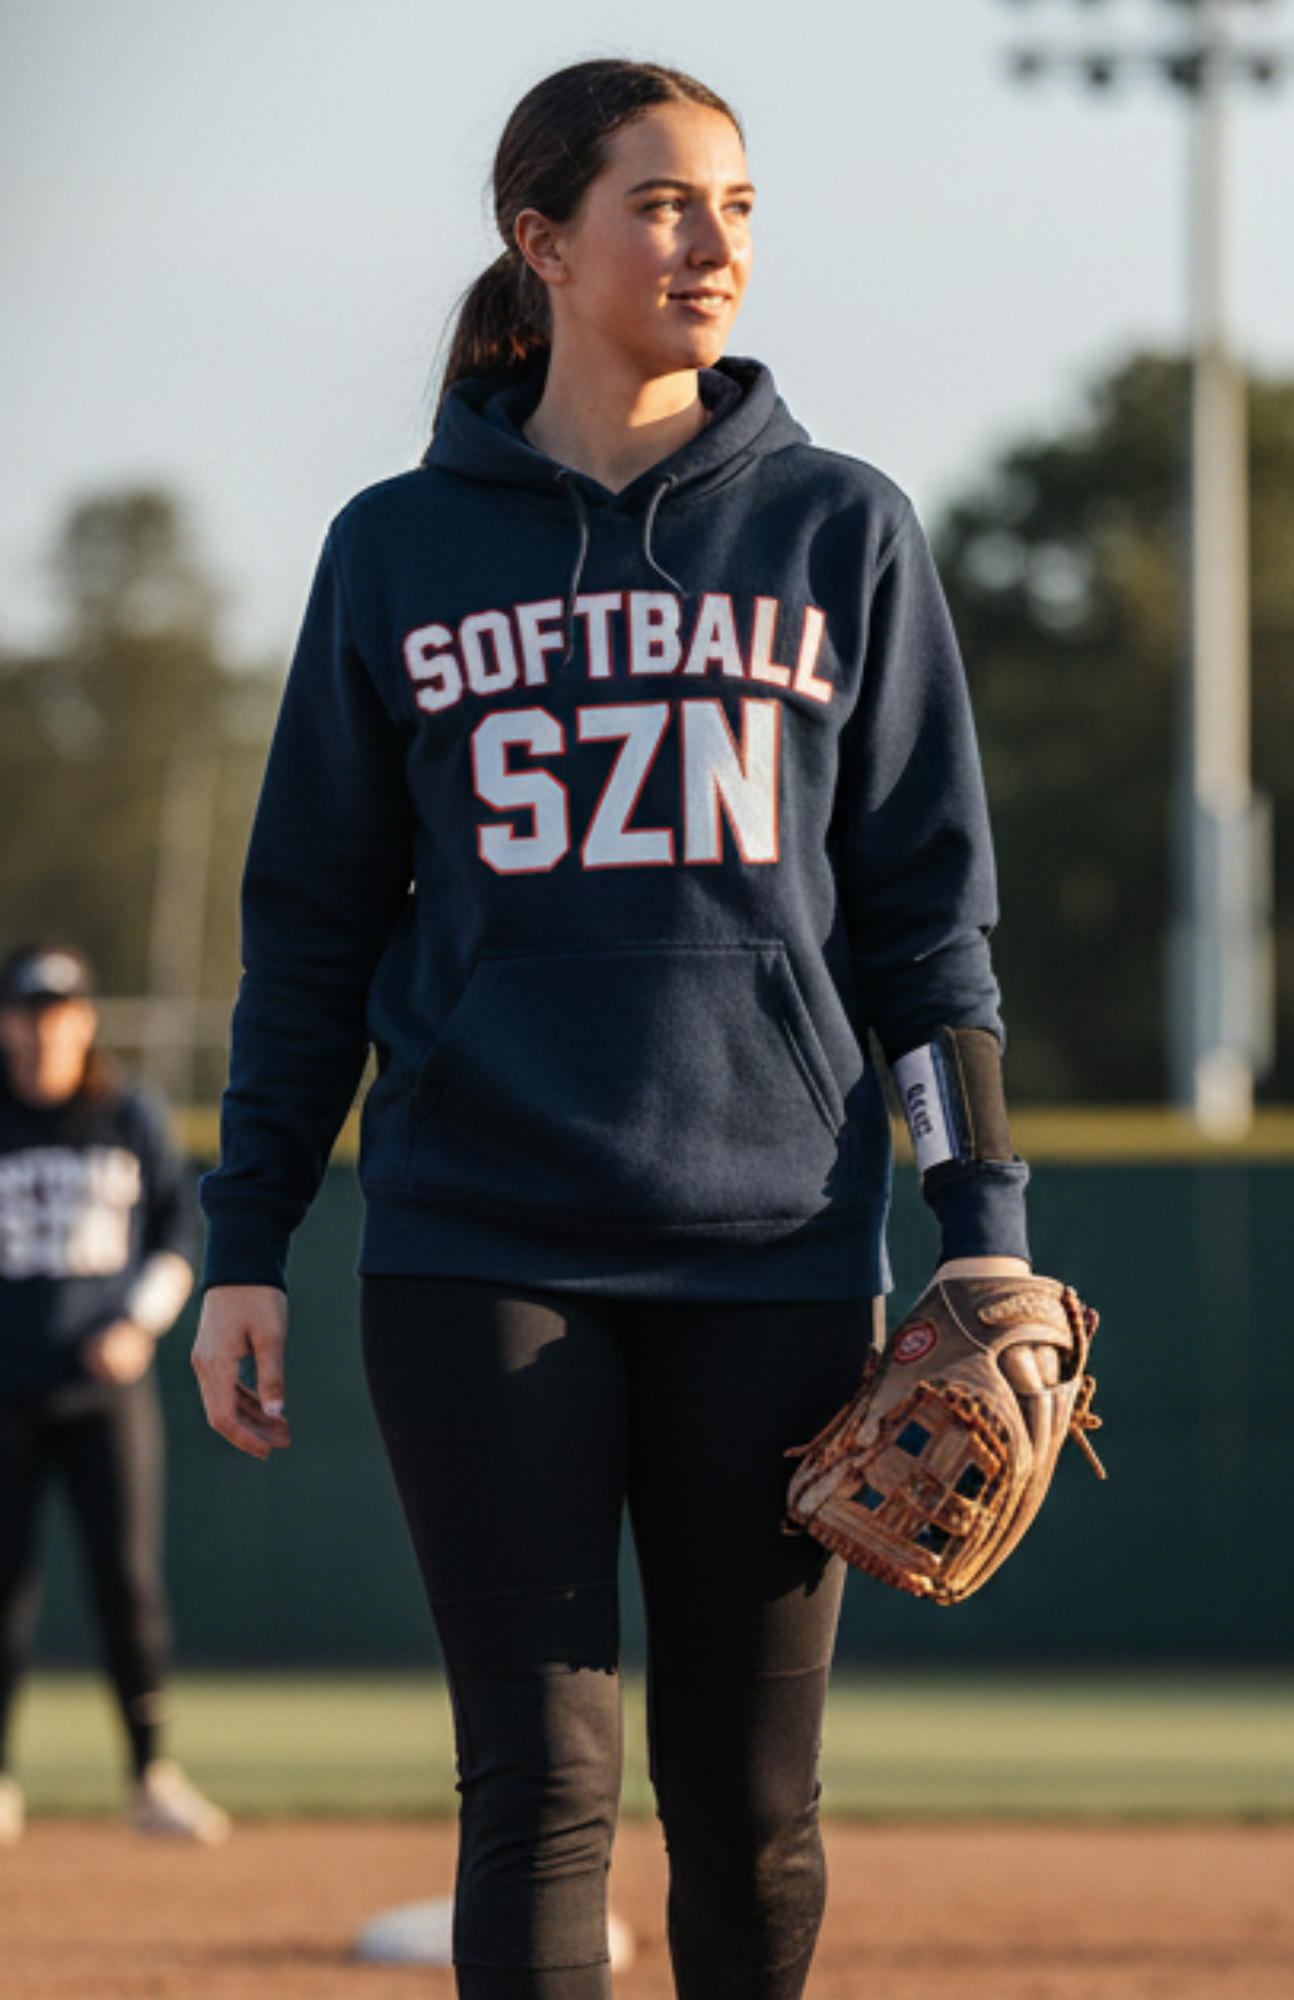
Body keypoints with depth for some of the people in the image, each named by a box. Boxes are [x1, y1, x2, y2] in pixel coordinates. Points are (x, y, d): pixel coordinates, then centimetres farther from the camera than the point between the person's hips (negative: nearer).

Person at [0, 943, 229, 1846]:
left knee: (129, 1577, -7)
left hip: (107, 1388, 0)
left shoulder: (132, 1118, 5)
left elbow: (180, 1231, 12)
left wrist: (141, 1322, -2)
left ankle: (153, 1776, 0)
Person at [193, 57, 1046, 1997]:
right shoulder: (401, 551, 7)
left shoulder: (840, 532, 8)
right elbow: (312, 926, 10)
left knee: (748, 1797, 3)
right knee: (543, 1781, -7)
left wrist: (986, 1220, 1)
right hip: (482, 1246, -1)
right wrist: (247, 1249, 5)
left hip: (774, 1243, 1)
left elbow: (927, 910, 9)